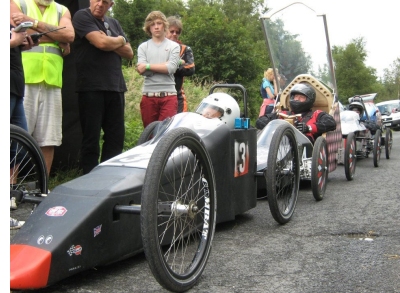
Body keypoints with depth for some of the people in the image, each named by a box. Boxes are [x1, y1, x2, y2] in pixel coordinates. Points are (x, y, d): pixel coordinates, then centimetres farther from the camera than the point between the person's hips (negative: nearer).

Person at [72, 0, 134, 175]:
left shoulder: (114, 23, 19)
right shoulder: (82, 17, -1)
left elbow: (129, 53, 11)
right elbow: (101, 42, -15)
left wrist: (110, 43, -5)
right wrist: (120, 40, 3)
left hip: (115, 87, 6)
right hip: (91, 87, -6)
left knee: (116, 137, 6)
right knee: (91, 139, -2)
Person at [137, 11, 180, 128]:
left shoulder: (173, 46, 7)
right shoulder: (143, 47, 10)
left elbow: (171, 68, -8)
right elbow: (142, 70, -4)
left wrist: (148, 66, -6)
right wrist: (164, 65, -6)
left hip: (169, 96, -2)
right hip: (149, 96, 2)